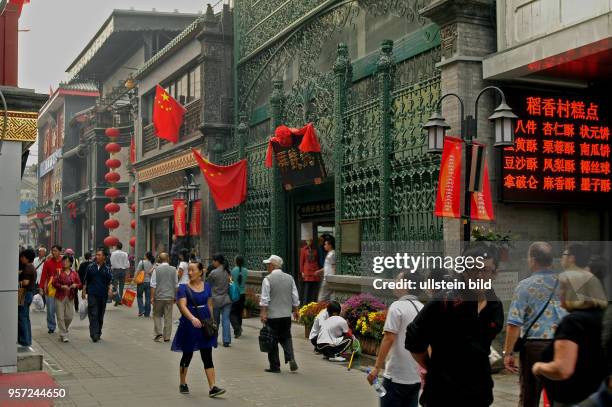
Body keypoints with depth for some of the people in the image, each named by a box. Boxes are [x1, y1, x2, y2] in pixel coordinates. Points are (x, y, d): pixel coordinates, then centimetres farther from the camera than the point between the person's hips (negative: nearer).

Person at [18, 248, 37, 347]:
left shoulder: (27, 268, -16)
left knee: (22, 317, -5)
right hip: (30, 293, 10)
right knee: (25, 318, 16)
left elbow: (25, 282, -24)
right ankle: (27, 340, 21)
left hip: (25, 294, -10)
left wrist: (17, 283, -8)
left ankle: (24, 340, -4)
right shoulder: (31, 267, 15)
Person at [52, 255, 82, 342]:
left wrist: (76, 285, -13)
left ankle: (64, 330, 31)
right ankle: (63, 335, 4)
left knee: (69, 316, 4)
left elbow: (79, 284, 8)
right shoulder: (59, 272, -2)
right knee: (60, 317, -4)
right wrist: (61, 286, -19)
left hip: (70, 297, 2)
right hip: (60, 297, -2)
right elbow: (54, 283, -4)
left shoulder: (74, 273, 6)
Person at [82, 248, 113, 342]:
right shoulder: (90, 267, 5)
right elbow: (85, 281, 10)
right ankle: (94, 334, -15)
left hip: (103, 295, 1)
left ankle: (98, 333, 22)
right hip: (92, 294, -1)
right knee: (93, 314, -10)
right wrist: (84, 291, 7)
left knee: (100, 315, 10)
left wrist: (110, 289, -16)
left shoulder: (107, 269, 5)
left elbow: (110, 281, 2)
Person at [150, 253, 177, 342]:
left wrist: (152, 297, -2)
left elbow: (153, 285, -7)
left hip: (158, 296, -2)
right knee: (168, 317, 6)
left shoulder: (156, 269, -7)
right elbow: (176, 285, 6)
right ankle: (167, 337, 9)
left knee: (157, 315, 14)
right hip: (169, 297, 2)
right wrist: (175, 296, 16)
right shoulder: (173, 270, 0)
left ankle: (158, 332, 0)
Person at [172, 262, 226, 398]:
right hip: (189, 325, -3)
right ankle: (183, 384, 29)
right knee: (187, 355, 10)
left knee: (207, 357, -2)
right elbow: (182, 306, -20)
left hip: (205, 324, 3)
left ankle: (212, 387, -4)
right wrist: (192, 318, -36)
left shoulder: (207, 286, 5)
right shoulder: (183, 287, -7)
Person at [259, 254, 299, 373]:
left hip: (272, 315, -4)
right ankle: (291, 359, -3)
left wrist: (263, 312, -9)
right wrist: (295, 310, 19)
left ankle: (275, 366, 10)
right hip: (286, 314, 5)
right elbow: (295, 297, 9)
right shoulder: (289, 278, 5)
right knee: (286, 338, 17)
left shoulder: (268, 279, -11)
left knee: (273, 341, 5)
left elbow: (264, 299, -14)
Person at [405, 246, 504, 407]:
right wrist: (433, 368, 2)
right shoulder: (444, 302, -14)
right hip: (443, 392, -5)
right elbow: (414, 341, -8)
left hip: (479, 391, 6)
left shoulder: (495, 307, 4)